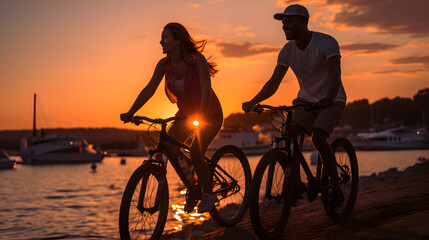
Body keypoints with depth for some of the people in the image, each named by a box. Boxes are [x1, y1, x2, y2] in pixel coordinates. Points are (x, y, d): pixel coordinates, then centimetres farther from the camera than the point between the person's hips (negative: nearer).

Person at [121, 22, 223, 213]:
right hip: (185, 114, 5)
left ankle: (208, 194, 2)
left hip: (209, 114, -5)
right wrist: (130, 113, -25)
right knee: (168, 146, -15)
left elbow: (206, 90, -33)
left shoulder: (197, 60, -25)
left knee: (195, 153, -23)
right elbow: (149, 89, -15)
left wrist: (199, 116, -45)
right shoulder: (164, 64, -11)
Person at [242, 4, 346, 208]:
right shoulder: (288, 50, -5)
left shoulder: (326, 43, -21)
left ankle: (336, 190, -13)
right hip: (306, 99, 5)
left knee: (318, 138, -27)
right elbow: (274, 82, -9)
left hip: (331, 100, -5)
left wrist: (329, 98, -55)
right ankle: (297, 184, -7)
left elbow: (334, 74, -35)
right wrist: (253, 102, -24)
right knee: (287, 133, -19)